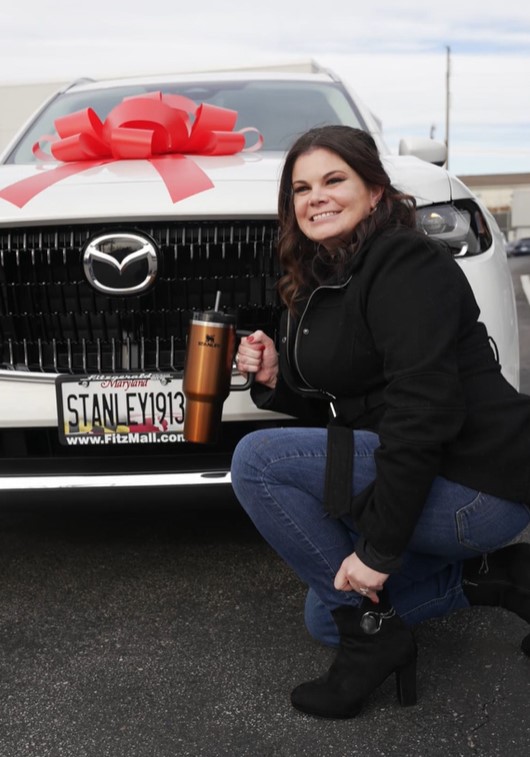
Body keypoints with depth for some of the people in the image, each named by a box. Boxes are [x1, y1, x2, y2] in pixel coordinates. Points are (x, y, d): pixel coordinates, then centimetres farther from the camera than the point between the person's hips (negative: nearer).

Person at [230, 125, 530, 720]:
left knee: (256, 460, -18)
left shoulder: (406, 264, -17)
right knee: (326, 617, 21)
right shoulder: (322, 282, 13)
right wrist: (277, 380, -3)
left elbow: (425, 407, -27)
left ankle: (372, 634, -7)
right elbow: (340, 407, 17)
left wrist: (379, 546, -25)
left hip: (474, 486, -10)